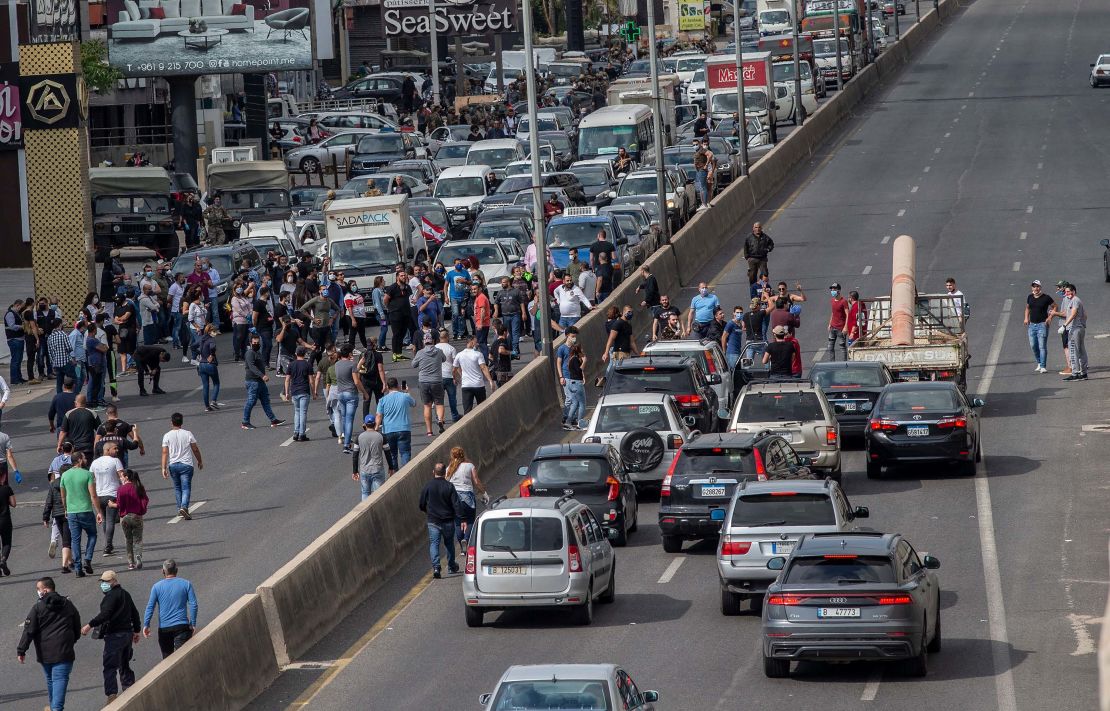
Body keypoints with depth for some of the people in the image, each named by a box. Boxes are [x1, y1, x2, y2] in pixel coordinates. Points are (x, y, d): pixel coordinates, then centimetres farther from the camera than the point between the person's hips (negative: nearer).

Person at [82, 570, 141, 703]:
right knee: (125, 666, 19)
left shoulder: (111, 595, -12)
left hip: (114, 636, -9)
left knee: (110, 667, -10)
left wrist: (90, 625, -24)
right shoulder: (125, 594, 17)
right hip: (127, 634, 9)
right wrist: (136, 631, 30)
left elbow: (104, 614, -23)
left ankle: (112, 695, -20)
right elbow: (135, 613, 23)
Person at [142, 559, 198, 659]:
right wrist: (193, 624, 3)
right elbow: (193, 605, -2)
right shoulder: (186, 584, 1)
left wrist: (146, 625, 3)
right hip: (182, 626, -1)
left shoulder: (157, 586, 1)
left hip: (164, 628, 1)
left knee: (167, 657, 13)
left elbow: (150, 607, -2)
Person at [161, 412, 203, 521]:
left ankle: (180, 509, 22)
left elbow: (165, 453, -6)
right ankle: (184, 507, -24)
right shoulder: (188, 434, -4)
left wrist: (163, 468, -6)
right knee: (186, 488, -4)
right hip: (186, 464, -2)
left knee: (177, 488, 17)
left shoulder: (167, 436, -3)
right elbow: (195, 449, 3)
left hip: (173, 465, 2)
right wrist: (200, 461, 18)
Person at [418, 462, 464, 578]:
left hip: (433, 521, -1)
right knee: (449, 543, 18)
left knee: (434, 544, -2)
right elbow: (457, 504, -11)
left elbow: (422, 504, 6)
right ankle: (451, 566, 31)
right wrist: (462, 519, -8)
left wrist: (426, 512, 28)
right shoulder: (449, 486, -8)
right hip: (448, 521, 1)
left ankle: (435, 567, -20)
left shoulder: (427, 487, -5)